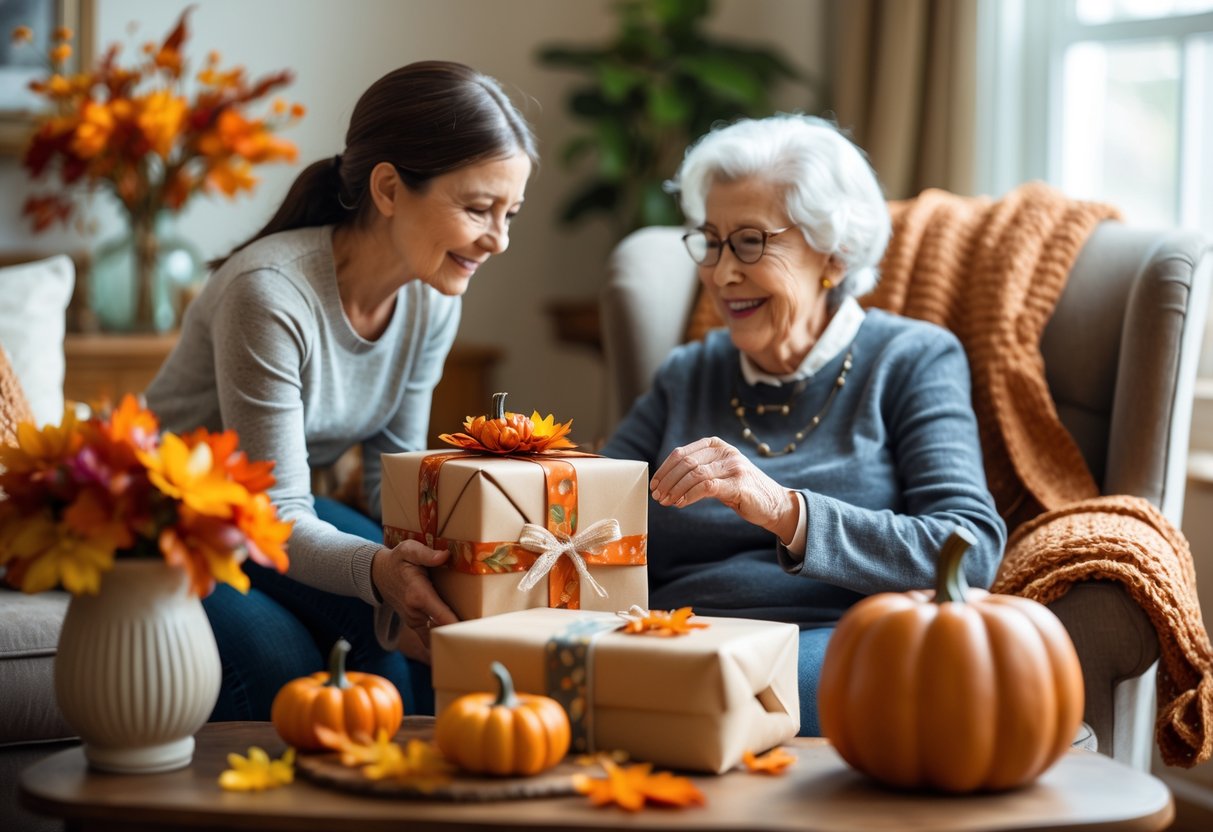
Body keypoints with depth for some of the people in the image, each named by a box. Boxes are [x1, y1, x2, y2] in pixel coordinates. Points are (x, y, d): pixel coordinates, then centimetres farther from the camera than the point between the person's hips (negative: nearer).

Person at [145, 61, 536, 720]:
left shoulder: (432, 299, -8)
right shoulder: (269, 292, -31)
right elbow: (274, 515, -28)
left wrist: (421, 559, -23)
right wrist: (377, 570, -48)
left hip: (281, 518, 6)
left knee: (425, 630, -19)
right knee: (286, 672, -29)